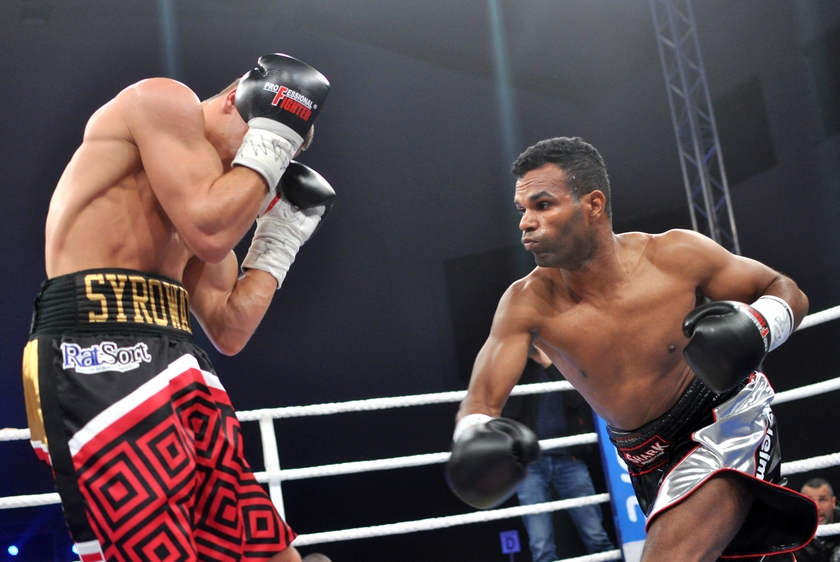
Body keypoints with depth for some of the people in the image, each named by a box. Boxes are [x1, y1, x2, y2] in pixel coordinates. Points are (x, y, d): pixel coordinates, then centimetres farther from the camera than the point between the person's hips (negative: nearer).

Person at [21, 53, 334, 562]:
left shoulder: (208, 200, 26)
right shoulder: (165, 101, 3)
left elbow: (229, 331, 20)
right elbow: (209, 231, -14)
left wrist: (279, 242, 20)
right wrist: (269, 142, -1)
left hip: (172, 364, 9)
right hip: (99, 356, -9)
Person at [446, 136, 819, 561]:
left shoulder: (675, 256, -19)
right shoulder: (527, 304, -15)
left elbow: (787, 292, -6)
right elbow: (481, 399, -17)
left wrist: (757, 325, -29)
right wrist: (474, 438, -41)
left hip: (726, 418, -4)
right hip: (648, 458, 4)